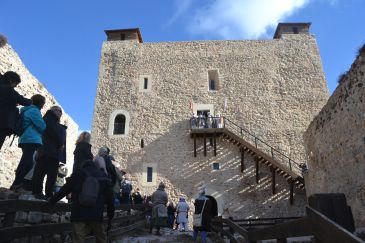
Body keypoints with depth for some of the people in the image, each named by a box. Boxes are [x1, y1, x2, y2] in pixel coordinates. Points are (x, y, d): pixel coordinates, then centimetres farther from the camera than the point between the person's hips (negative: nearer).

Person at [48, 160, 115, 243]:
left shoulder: (78, 174, 9)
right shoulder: (104, 176, 14)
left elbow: (64, 190, 9)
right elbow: (110, 197, 13)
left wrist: (52, 200, 22)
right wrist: (111, 213, 17)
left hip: (79, 213, -2)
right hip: (97, 214, 2)